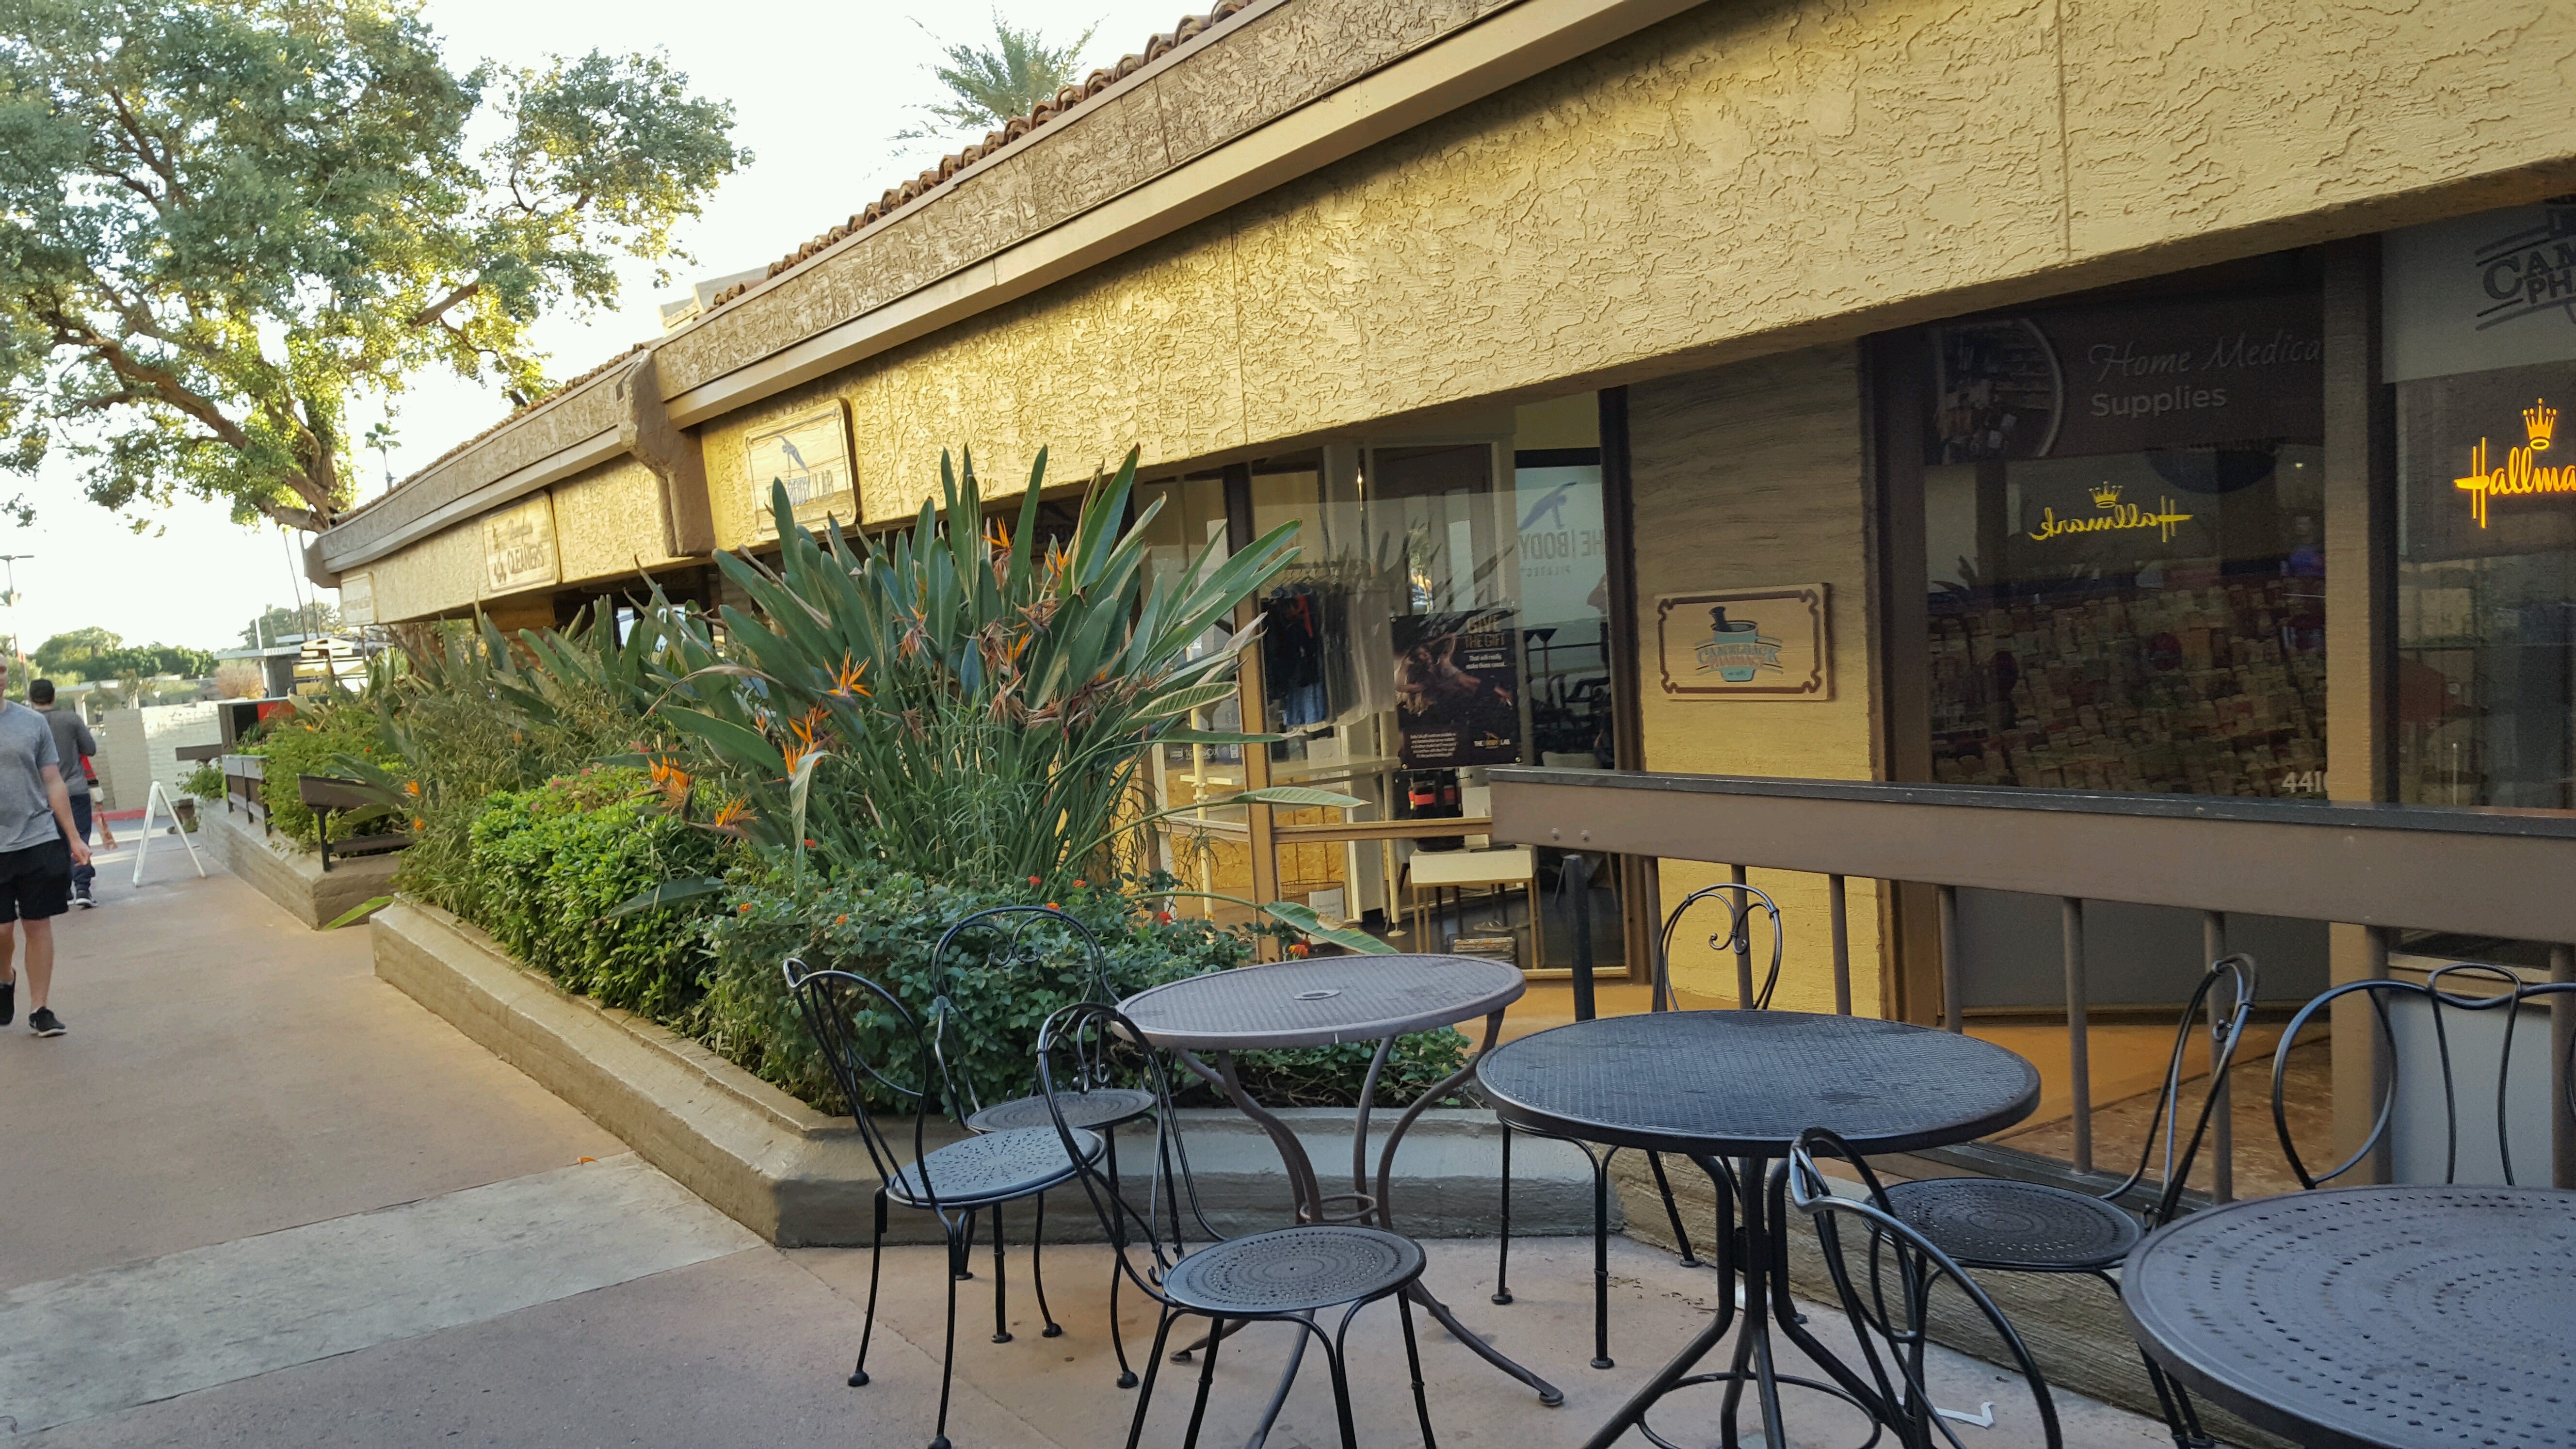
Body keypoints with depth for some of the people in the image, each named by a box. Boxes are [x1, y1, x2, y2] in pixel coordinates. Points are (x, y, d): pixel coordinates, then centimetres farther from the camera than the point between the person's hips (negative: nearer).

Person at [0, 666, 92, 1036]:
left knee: (38, 925, 4)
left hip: (40, 842, 1)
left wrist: (74, 838, 5)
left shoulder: (32, 722, 4)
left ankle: (39, 1009, 13)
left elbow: (53, 783, 7)